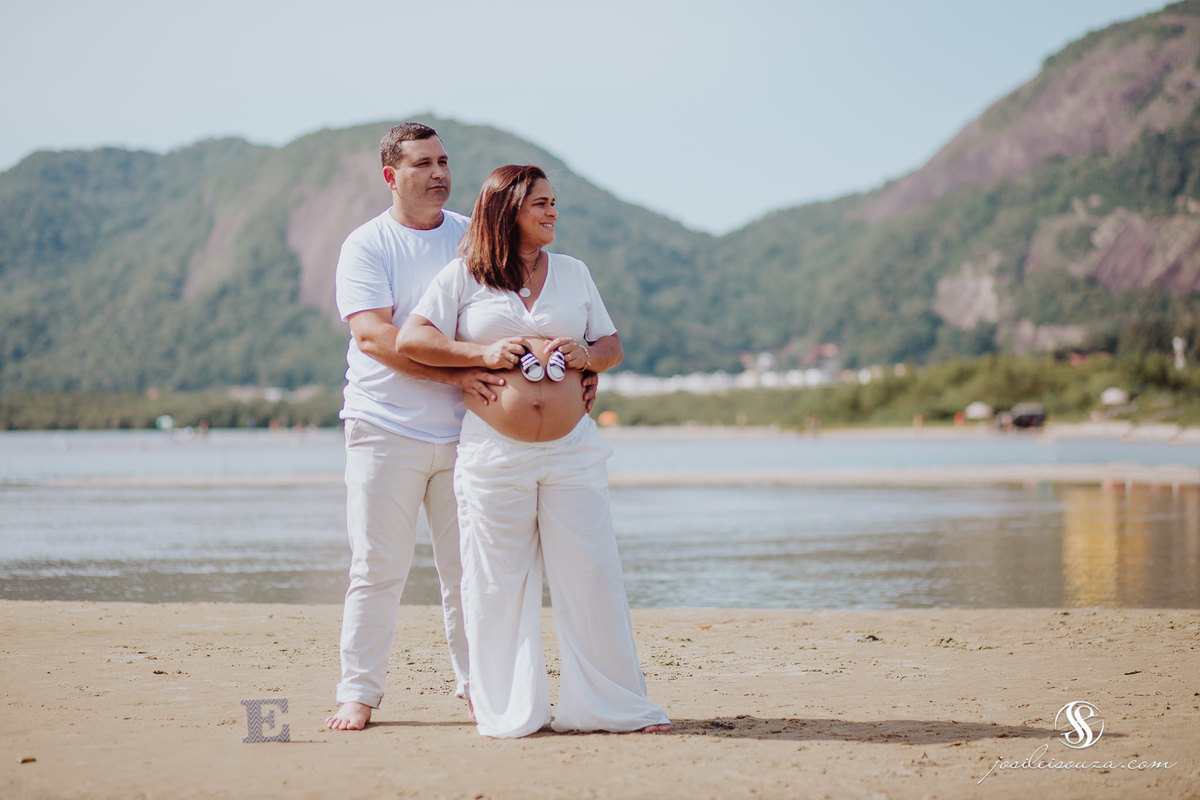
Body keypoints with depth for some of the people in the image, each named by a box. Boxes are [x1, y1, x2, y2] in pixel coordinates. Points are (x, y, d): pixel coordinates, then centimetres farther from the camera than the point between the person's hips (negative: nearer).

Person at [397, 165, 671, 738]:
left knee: (592, 576, 1)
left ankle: (616, 704, 9)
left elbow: (611, 347, 18)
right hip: (494, 452, -2)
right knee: (498, 583, 1)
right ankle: (507, 711, 12)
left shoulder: (574, 273, 15)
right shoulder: (462, 276, 4)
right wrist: (483, 354, -11)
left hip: (573, 450, 2)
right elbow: (410, 339, -3)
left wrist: (585, 356, -4)